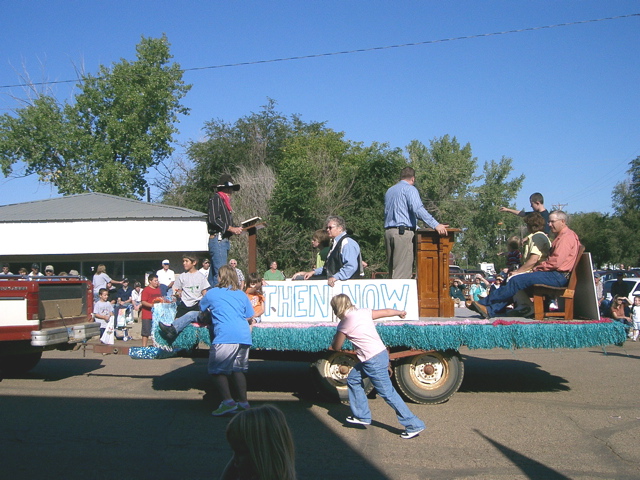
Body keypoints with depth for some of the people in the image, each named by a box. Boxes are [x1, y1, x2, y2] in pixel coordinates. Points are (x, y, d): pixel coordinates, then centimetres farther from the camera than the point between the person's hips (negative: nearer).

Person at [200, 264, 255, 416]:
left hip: (225, 336, -5)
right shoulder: (241, 294, 19)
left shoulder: (212, 293, 11)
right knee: (238, 369, 16)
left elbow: (202, 307, 29)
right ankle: (243, 402, 17)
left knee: (217, 370, 0)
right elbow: (250, 317, 20)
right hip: (244, 336, 5)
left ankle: (227, 401, -11)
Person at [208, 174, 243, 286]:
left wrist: (235, 229, 9)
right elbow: (213, 219, -16)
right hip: (217, 240, -10)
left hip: (223, 241, 10)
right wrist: (231, 228, -13)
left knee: (214, 273, 10)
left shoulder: (225, 201, 23)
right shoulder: (216, 198, -5)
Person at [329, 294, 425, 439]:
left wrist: (332, 346, 24)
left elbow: (337, 348, 0)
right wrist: (400, 312, 32)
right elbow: (386, 312, 13)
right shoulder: (364, 312, 5)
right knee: (353, 379, 19)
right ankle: (361, 416, 27)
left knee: (387, 393, -1)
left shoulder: (344, 325, -12)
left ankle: (413, 425, 3)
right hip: (381, 353, 9)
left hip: (374, 361, -9)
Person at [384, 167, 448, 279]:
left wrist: (415, 226, 36)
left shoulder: (389, 191, 23)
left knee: (392, 271, 7)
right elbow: (418, 209, -17)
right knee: (403, 271, -11)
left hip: (388, 231, 8)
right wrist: (435, 225, -24)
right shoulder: (410, 189, -2)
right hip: (403, 232, -8)